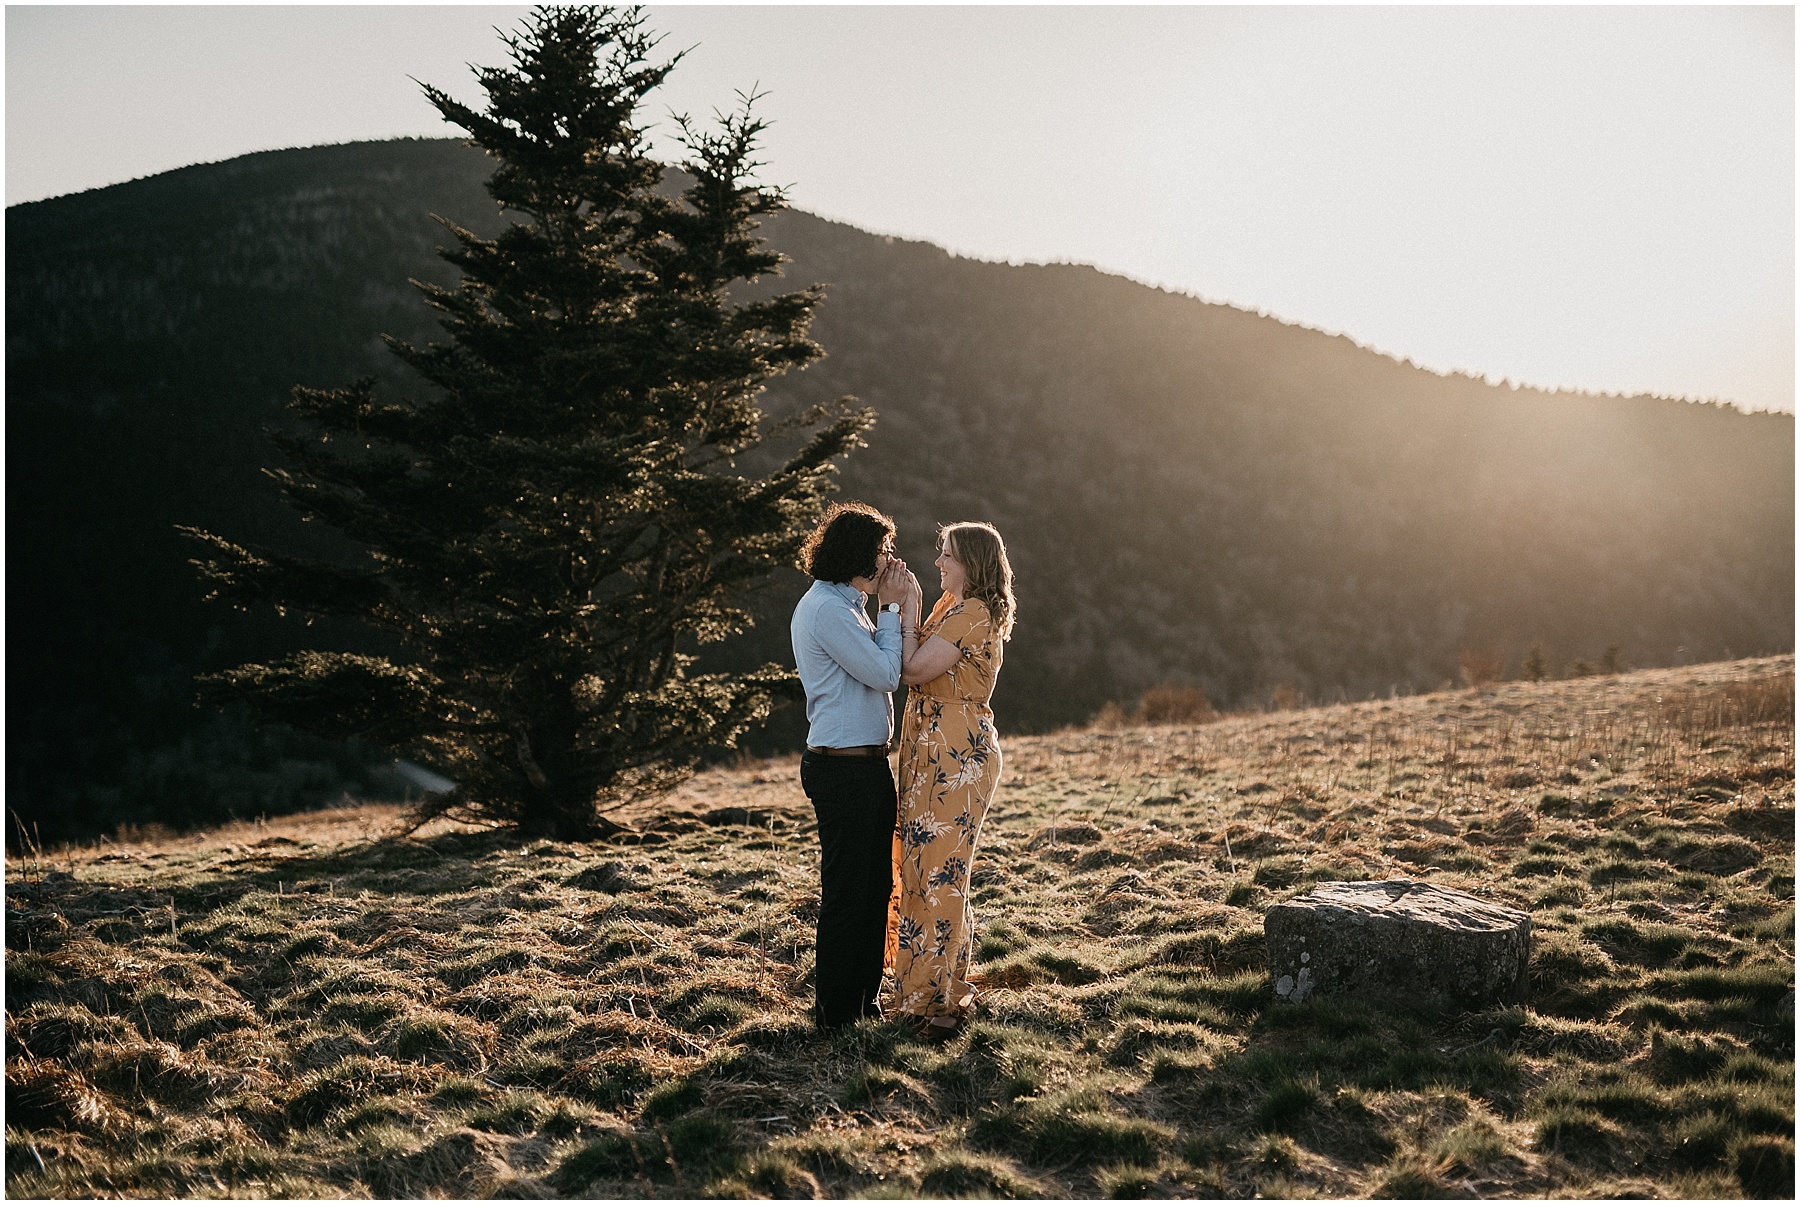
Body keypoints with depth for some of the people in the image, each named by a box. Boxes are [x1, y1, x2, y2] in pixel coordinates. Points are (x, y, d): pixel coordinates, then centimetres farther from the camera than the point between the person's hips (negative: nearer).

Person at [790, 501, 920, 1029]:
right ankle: (835, 1011, 10)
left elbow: (882, 671, 15)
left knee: (877, 886, 15)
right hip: (842, 768, -10)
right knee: (846, 890, -1)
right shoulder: (826, 609, -16)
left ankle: (865, 998, 26)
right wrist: (891, 608, -7)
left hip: (868, 766, 10)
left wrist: (899, 605, 9)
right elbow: (886, 674, -18)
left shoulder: (844, 605, 17)